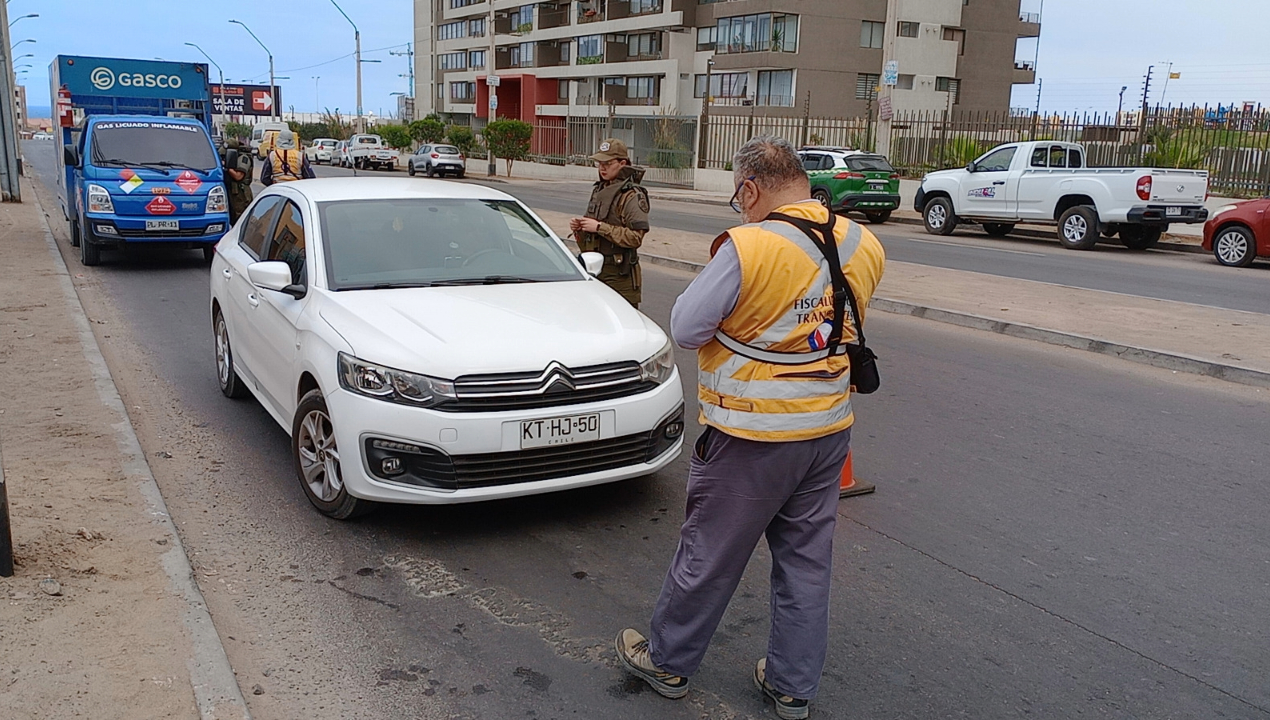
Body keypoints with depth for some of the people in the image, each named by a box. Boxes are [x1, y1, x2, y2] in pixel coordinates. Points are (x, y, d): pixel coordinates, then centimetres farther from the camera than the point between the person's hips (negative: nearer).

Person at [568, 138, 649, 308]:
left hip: (619, 276, -8)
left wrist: (600, 227, -20)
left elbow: (635, 237, -20)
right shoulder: (599, 190, 16)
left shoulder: (632, 196, -11)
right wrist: (578, 228, 4)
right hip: (595, 269, 8)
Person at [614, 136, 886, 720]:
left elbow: (685, 328, -15)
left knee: (709, 557, 11)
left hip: (751, 438, -6)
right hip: (829, 430, 6)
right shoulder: (863, 247, -1)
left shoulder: (748, 247, -21)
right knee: (806, 561, 17)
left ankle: (666, 659, 30)